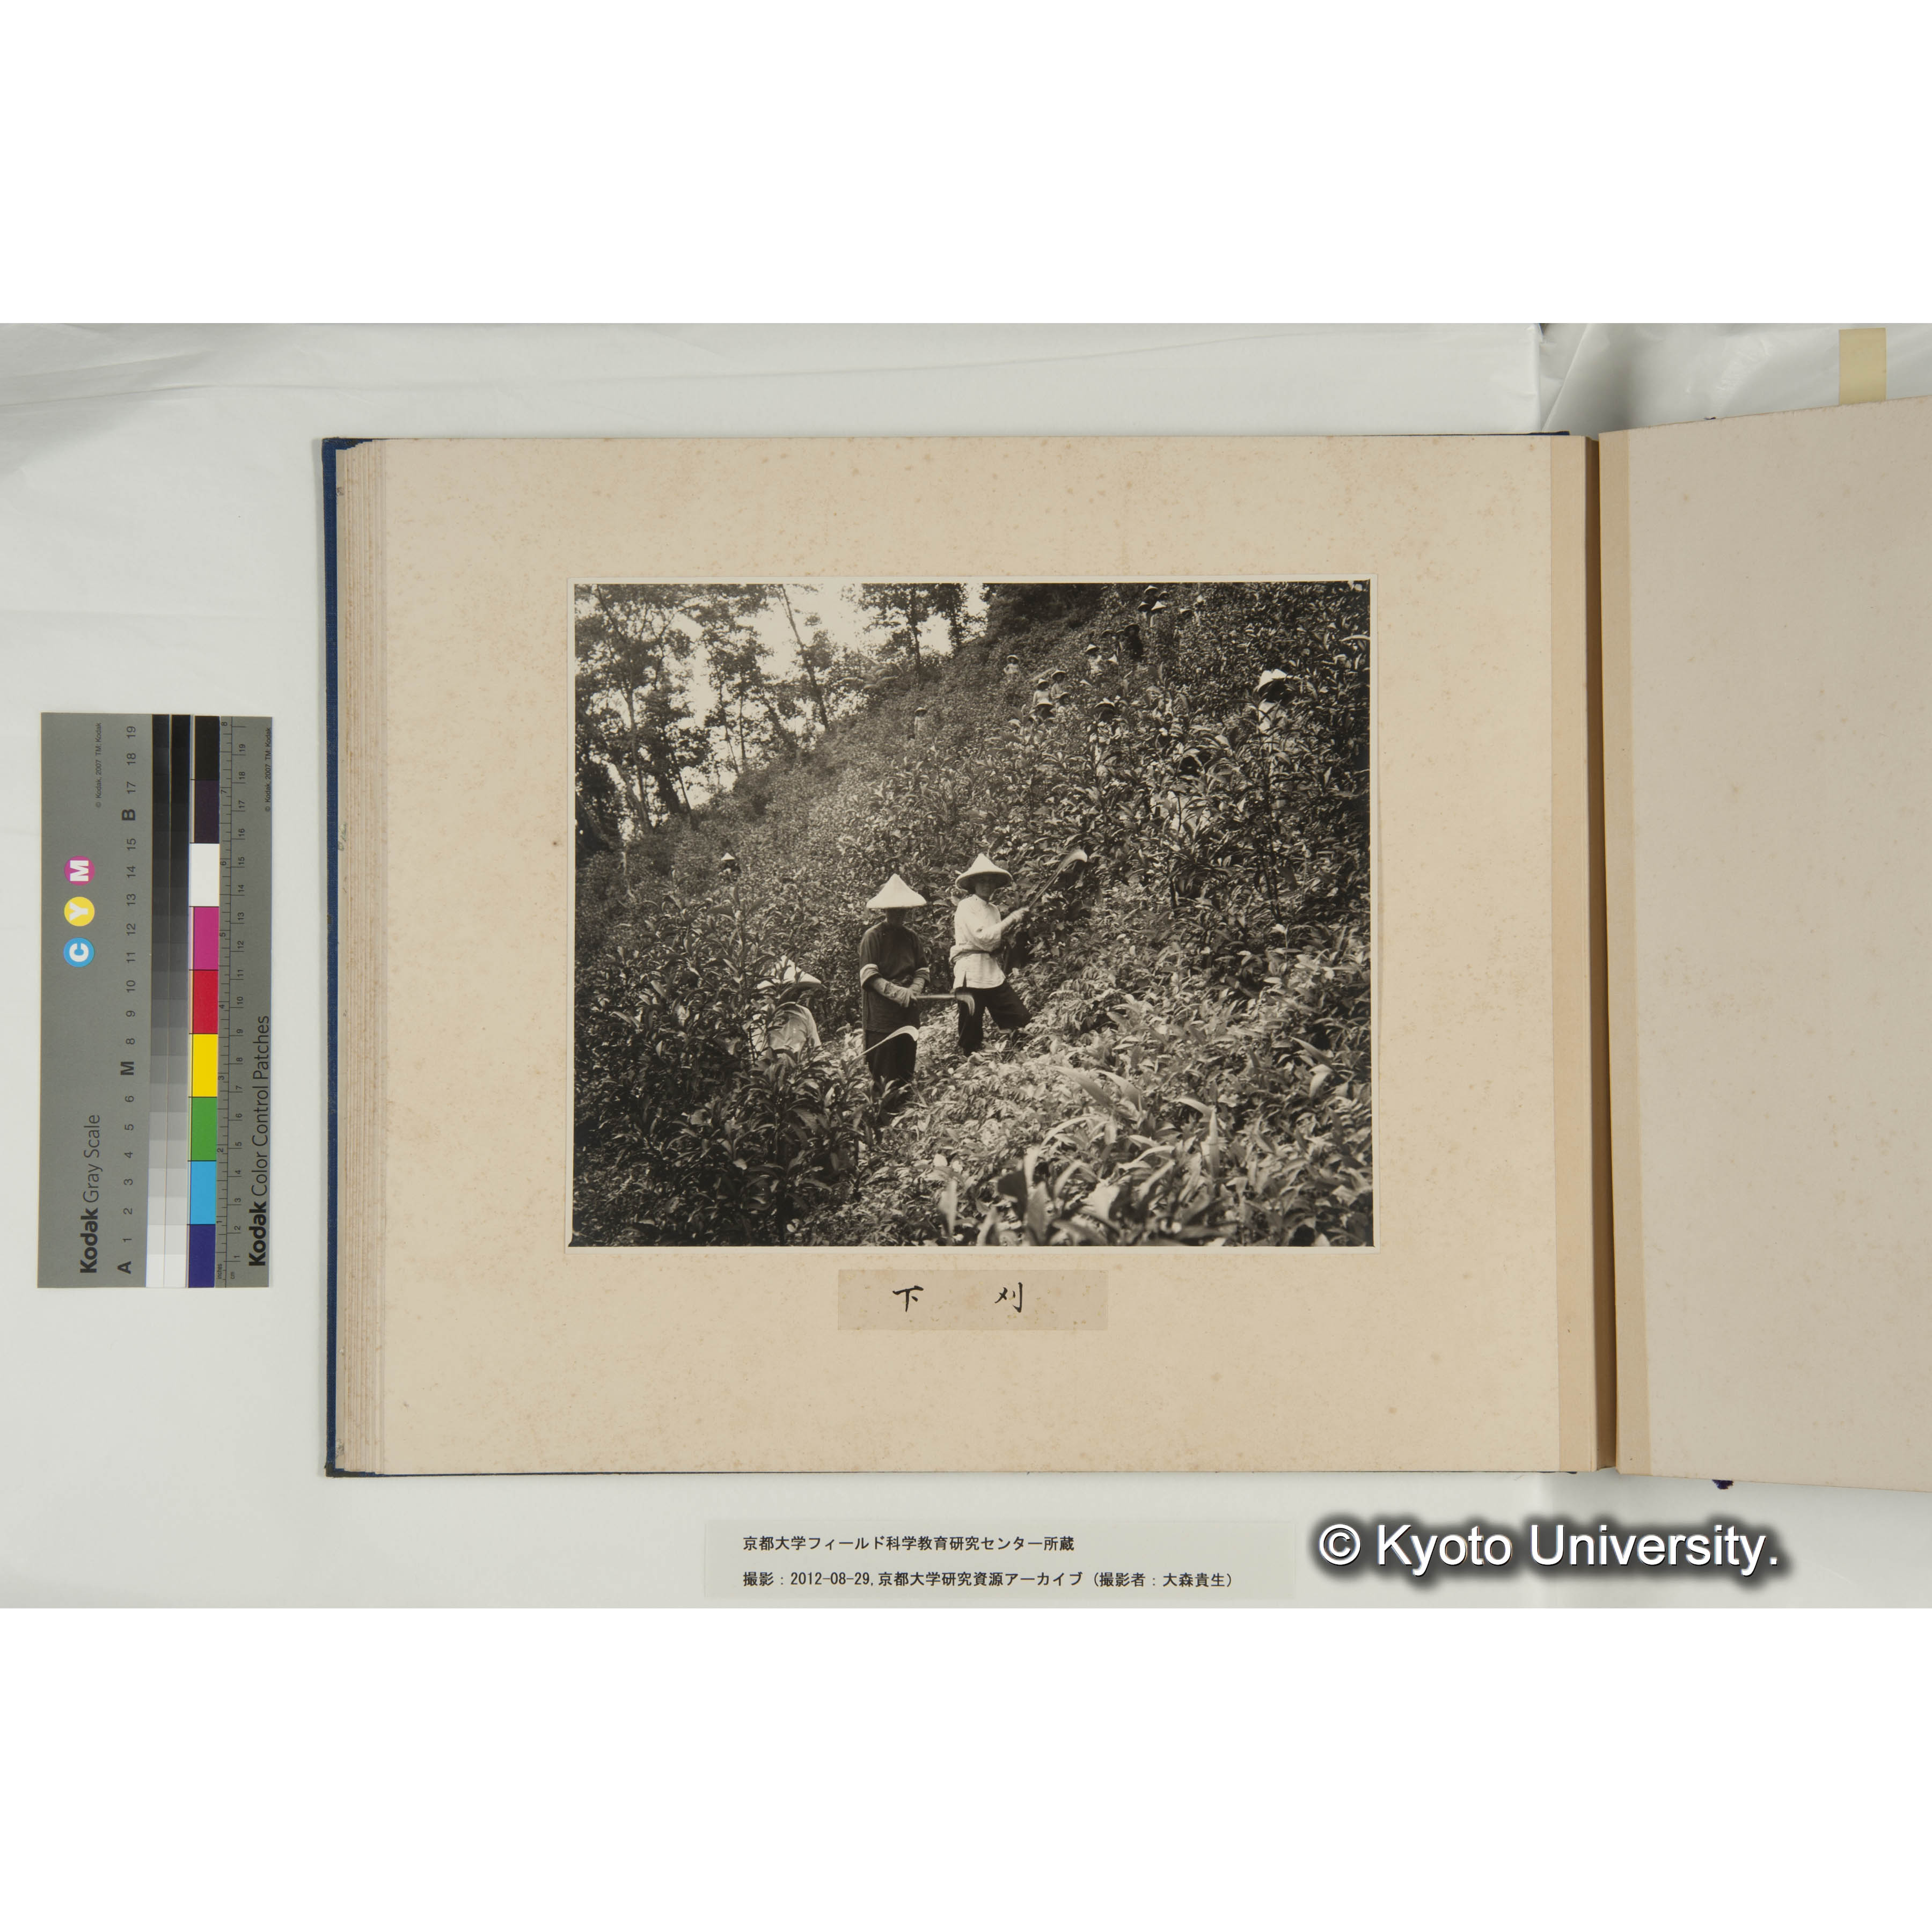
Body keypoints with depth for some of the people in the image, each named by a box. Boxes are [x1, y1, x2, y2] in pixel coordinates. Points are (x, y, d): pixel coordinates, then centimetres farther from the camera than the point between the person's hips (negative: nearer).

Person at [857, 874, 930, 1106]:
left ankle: (905, 1098, 12)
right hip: (881, 1010, -5)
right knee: (884, 1058, -8)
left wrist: (914, 990, -7)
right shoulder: (873, 936, -4)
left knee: (908, 1056, 5)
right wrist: (895, 992, -20)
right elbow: (869, 975, -10)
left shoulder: (911, 937, 12)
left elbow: (921, 971, 14)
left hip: (908, 1009, 5)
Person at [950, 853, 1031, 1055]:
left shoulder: (994, 909, 17)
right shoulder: (966, 907, -6)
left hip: (994, 975, 7)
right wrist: (1012, 919, -12)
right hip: (971, 976, -7)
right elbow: (984, 938, -19)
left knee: (1023, 1023, -5)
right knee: (971, 1038, -4)